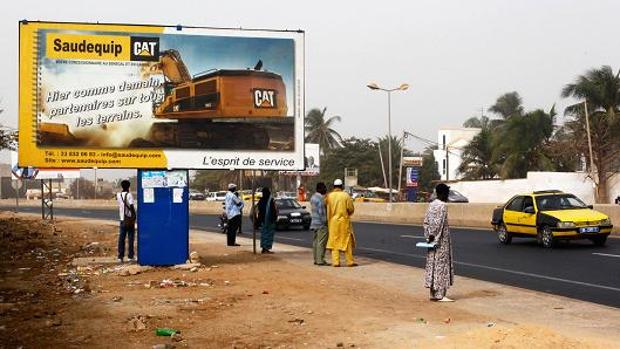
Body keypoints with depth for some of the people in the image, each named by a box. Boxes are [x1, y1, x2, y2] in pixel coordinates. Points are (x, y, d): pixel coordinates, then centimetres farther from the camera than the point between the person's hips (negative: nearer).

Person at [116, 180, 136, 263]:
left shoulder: (118, 195, 5)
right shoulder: (129, 195, -10)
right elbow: (131, 206, -18)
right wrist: (134, 215, -13)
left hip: (122, 219, 4)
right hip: (130, 218, -4)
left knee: (121, 238, 5)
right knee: (130, 238, 1)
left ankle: (120, 256, 3)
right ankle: (130, 256, 0)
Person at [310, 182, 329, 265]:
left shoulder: (313, 197, 14)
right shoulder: (321, 198, -17)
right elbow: (322, 212, -19)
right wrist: (325, 221, -13)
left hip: (314, 222, 10)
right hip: (321, 224, -10)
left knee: (316, 242, 11)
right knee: (321, 242, -8)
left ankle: (316, 259, 15)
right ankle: (320, 260, -8)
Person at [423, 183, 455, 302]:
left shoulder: (431, 205, 11)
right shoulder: (442, 206, -15)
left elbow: (426, 222, 11)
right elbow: (438, 223, -21)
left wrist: (429, 236, 10)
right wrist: (433, 236, -15)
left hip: (433, 240, 8)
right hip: (441, 240, -8)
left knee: (432, 265, 10)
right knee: (441, 265, -4)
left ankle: (433, 293, 15)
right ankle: (440, 295, -3)